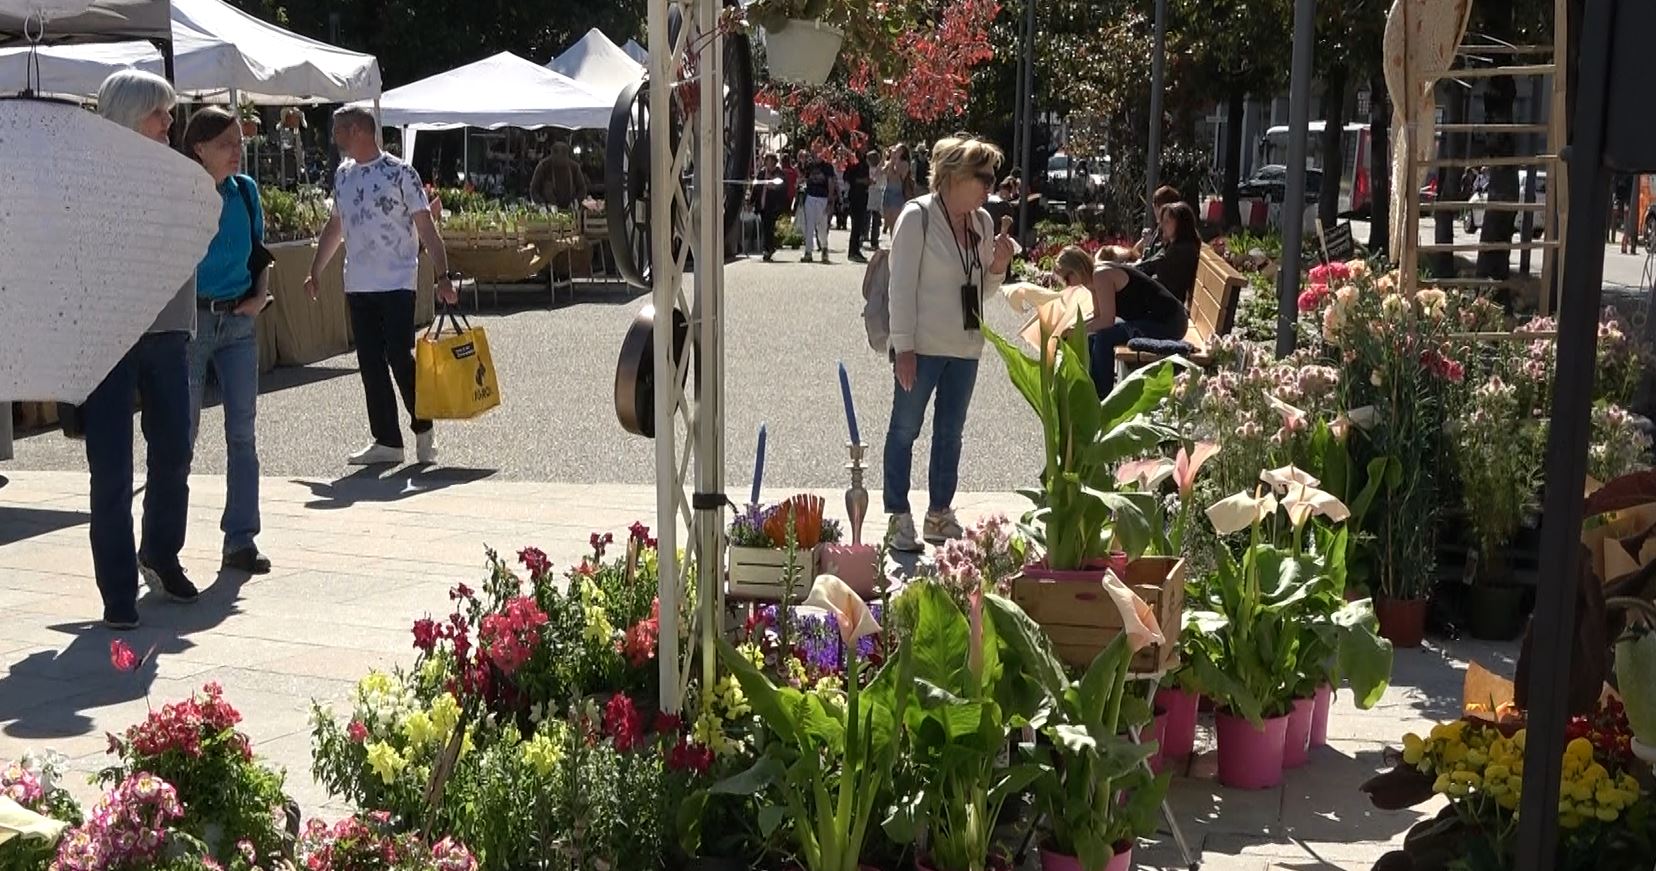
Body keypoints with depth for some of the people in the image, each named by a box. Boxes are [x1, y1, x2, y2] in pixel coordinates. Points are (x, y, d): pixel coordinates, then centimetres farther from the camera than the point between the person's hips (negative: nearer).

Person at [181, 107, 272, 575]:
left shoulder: (246, 190, 6)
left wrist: (260, 295, 2)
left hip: (240, 321, 5)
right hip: (192, 321, -5)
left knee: (242, 432, 4)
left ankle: (241, 540, 11)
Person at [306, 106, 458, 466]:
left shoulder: (400, 173, -7)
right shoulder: (342, 175, 12)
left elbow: (426, 228, -9)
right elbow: (334, 227, 22)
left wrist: (442, 277, -17)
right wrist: (314, 272, 19)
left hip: (397, 284, -6)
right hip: (357, 287, 6)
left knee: (400, 358, -9)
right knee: (371, 365, 6)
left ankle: (423, 430, 10)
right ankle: (387, 441, 12)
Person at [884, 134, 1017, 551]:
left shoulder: (982, 222, 8)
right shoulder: (917, 217, -11)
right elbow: (902, 285, -13)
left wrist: (998, 266, -4)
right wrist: (903, 346, -16)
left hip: (965, 346, 7)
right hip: (922, 346, -6)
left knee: (951, 433, 13)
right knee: (905, 428, 3)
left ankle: (940, 514, 24)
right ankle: (898, 518, 11)